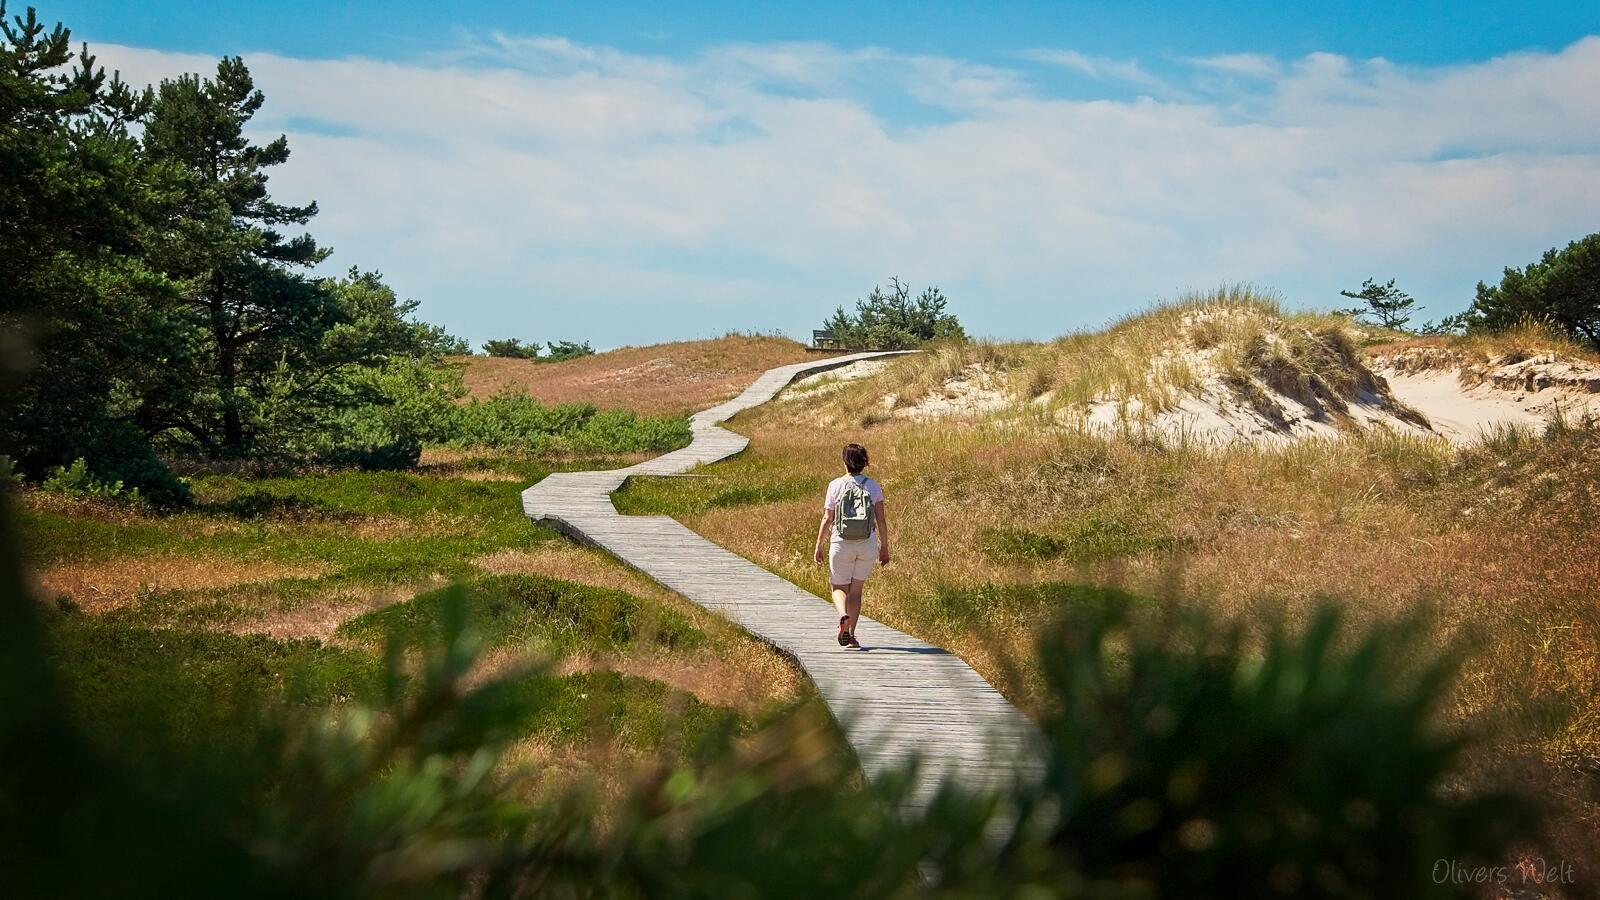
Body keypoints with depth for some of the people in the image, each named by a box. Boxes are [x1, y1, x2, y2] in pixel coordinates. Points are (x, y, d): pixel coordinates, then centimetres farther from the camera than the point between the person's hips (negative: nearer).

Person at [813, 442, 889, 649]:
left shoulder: (835, 485, -3)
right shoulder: (873, 486, 1)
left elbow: (827, 519, -3)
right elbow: (881, 519, 0)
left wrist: (818, 547, 5)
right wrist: (884, 547, 8)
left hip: (841, 545, -2)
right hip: (867, 545, 2)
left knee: (839, 587, 12)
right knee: (856, 589, 14)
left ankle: (843, 615, -20)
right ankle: (851, 635, 8)